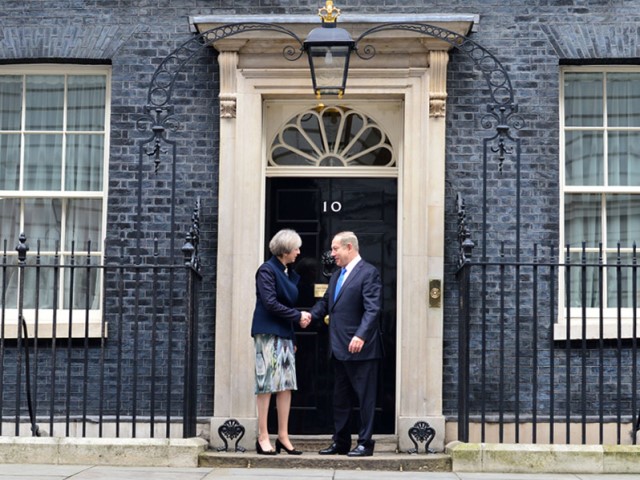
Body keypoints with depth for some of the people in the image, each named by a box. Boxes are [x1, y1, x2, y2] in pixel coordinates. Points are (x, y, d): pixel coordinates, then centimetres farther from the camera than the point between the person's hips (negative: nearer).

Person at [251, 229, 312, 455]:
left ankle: (283, 437, 8)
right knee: (267, 384, -5)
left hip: (284, 334, 8)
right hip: (268, 333, -8)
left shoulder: (290, 274, 16)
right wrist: (298, 316, -11)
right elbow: (270, 303, -15)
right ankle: (263, 438, 0)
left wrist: (297, 329, 11)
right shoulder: (267, 270, -8)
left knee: (286, 385, 4)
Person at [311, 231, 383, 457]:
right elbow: (324, 304, 20)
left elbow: (373, 309, -18)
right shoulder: (336, 276, 18)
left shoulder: (368, 273, -9)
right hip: (339, 349, 9)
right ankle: (341, 442, 21)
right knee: (340, 397, 13)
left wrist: (361, 336, -28)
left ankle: (365, 443, 6)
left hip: (360, 348, -9)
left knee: (365, 396, 0)